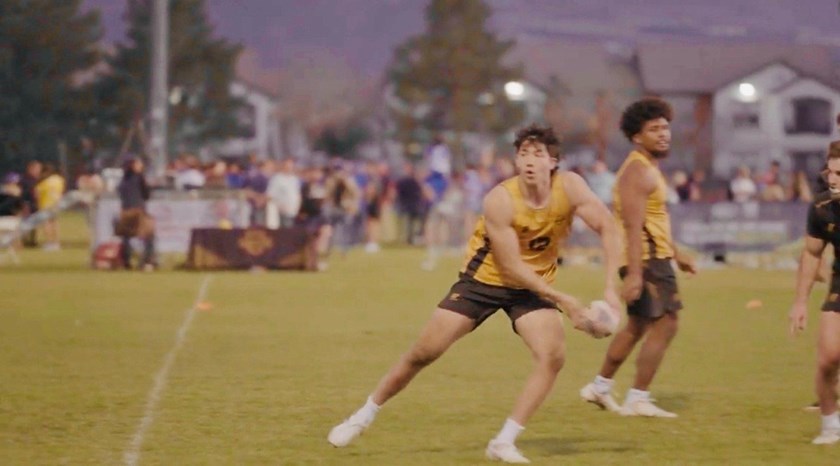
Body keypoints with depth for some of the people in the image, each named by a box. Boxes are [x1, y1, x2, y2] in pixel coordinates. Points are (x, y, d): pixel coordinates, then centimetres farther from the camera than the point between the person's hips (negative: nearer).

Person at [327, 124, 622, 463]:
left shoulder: (569, 188, -19)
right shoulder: (500, 200, -27)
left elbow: (607, 228, -15)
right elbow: (512, 267, -25)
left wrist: (610, 288, -25)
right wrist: (562, 300, -27)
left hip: (534, 285, 3)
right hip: (483, 279, -2)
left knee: (552, 355, -22)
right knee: (423, 353, -2)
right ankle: (364, 416, 18)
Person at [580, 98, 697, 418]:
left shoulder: (649, 169, 16)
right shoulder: (638, 171, -17)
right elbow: (633, 226, -25)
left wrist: (676, 254, 29)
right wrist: (634, 274, -31)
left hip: (655, 257, 11)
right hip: (646, 259, -11)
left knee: (637, 326, 20)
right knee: (664, 324, -11)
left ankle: (600, 387, 30)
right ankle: (638, 400, -7)